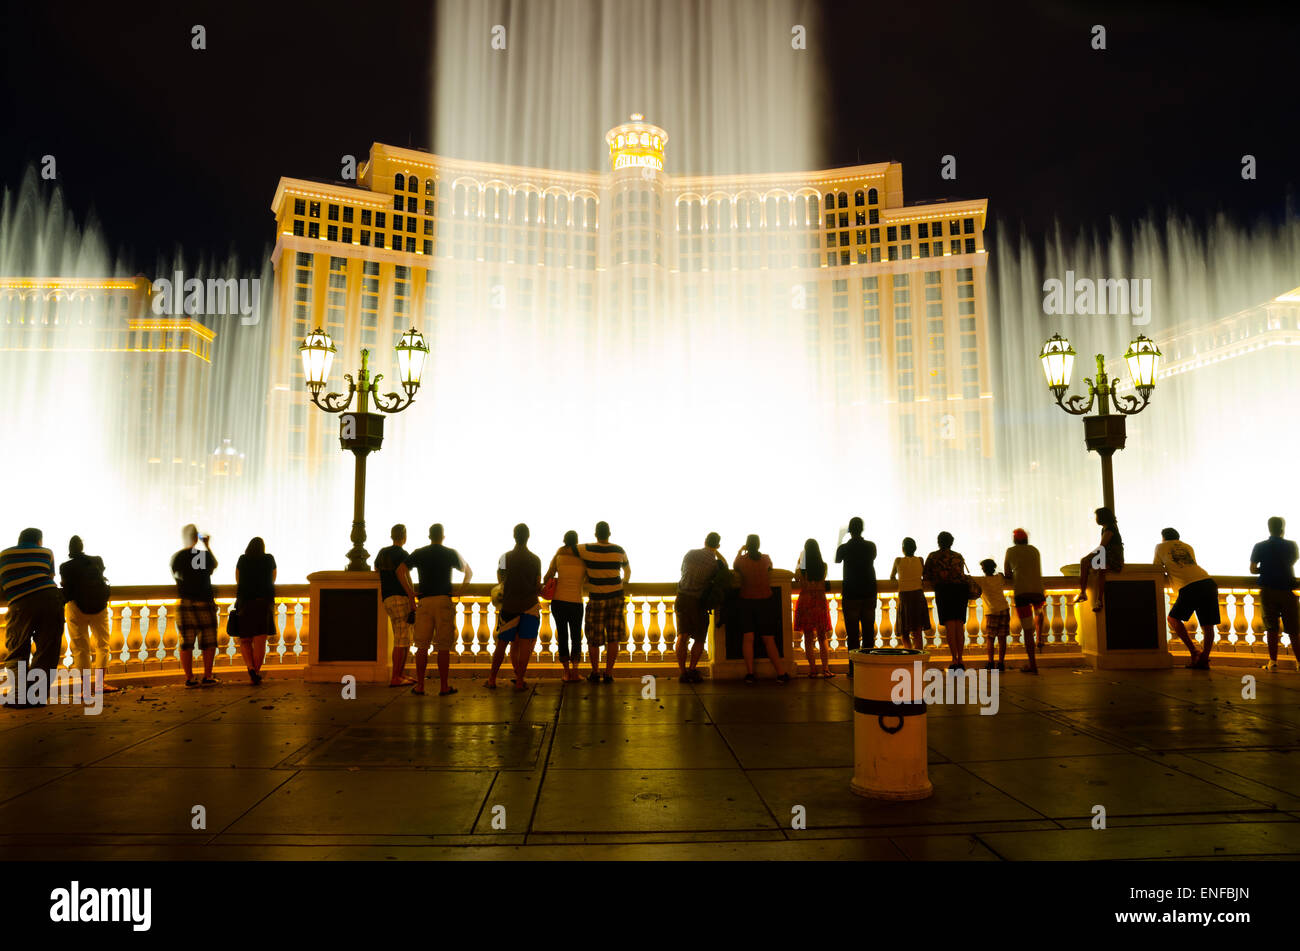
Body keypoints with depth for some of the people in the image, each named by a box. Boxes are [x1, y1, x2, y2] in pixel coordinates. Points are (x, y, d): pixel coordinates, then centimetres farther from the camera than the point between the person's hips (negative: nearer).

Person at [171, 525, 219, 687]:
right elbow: (214, 565, 13)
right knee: (209, 642, 7)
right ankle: (207, 677, 6)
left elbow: (175, 576, 14)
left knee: (186, 643, 6)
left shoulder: (176, 557, 0)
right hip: (204, 603, -3)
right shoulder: (204, 555, -8)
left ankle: (189, 678, 8)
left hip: (184, 604, 3)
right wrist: (207, 545, 22)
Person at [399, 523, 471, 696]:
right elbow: (468, 572, 15)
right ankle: (444, 687, 5)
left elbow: (400, 570, -2)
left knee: (422, 646, 7)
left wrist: (410, 591, 4)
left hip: (424, 602, 1)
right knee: (443, 647, 2)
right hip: (444, 601, -1)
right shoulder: (451, 553, 7)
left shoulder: (419, 553, 9)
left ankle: (420, 686, 8)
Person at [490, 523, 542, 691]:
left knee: (502, 644, 10)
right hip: (530, 606, 0)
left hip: (509, 606, 0)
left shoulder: (505, 557, -4)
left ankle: (492, 679, 19)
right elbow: (538, 586, 1)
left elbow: (500, 580, 5)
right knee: (525, 645, 3)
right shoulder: (536, 560, -1)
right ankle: (519, 681, 2)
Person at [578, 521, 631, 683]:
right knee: (613, 638, 6)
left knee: (593, 638, 11)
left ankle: (595, 672, 19)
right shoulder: (619, 551, -2)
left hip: (596, 598, -2)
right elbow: (627, 571, 14)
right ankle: (608, 673, 6)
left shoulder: (587, 550, -10)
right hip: (616, 597, 2)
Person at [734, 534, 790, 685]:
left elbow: (734, 566, 18)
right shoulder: (766, 558, 1)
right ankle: (781, 674, 0)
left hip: (746, 602, -1)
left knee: (748, 638, -2)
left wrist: (740, 551, 27)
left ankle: (750, 673, -10)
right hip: (764, 602, 1)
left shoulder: (742, 560, -3)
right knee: (769, 640, 2)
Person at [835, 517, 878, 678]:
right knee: (868, 633, 9)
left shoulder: (844, 548, -7)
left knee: (852, 634, 0)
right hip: (869, 594, 3)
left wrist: (840, 540, 27)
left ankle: (854, 670, 0)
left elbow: (837, 561, 14)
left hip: (851, 596, -3)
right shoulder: (871, 546, -1)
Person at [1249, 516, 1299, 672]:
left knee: (1272, 627, 2)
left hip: (1268, 590, 0)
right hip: (1287, 589, 0)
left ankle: (1273, 661, -1)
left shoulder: (1260, 547, 1)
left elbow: (1252, 569, -1)